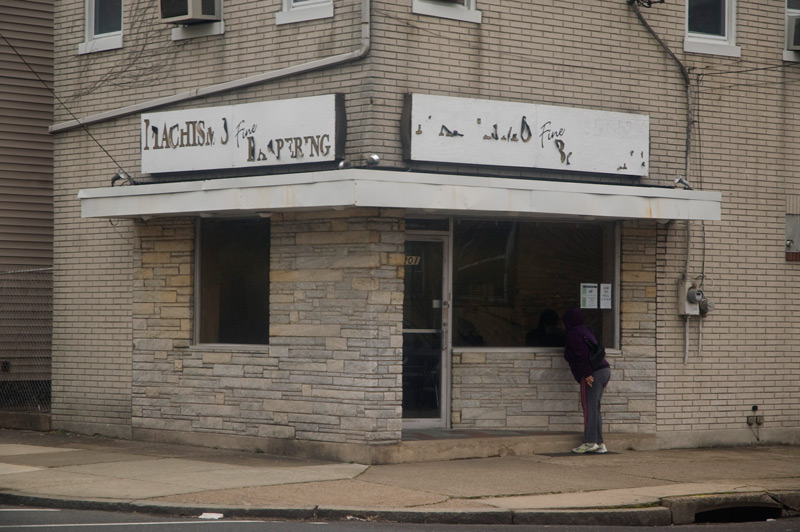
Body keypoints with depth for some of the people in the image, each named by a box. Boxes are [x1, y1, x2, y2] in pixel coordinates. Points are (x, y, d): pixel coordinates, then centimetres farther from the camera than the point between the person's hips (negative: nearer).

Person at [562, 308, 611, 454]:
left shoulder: (573, 334, -6)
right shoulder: (584, 331, 23)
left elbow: (584, 354, -18)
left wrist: (587, 374, -22)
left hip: (593, 375, -10)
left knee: (589, 408, -6)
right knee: (595, 409, 12)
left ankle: (590, 442, -5)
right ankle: (599, 444, 10)